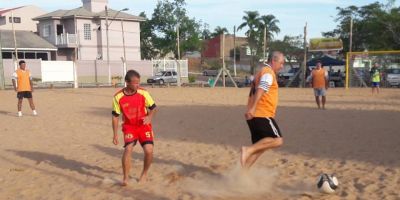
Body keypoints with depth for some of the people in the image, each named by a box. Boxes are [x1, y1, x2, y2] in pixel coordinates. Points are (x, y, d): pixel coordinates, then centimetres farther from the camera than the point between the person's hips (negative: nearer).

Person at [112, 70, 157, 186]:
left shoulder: (143, 93, -11)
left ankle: (144, 174, 16)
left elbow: (153, 107, 2)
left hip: (144, 126, 1)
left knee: (149, 150, -12)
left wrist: (149, 117, -19)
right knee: (128, 149, -21)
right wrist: (115, 135, -3)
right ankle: (125, 178, -3)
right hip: (129, 127, 0)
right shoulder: (118, 97, -12)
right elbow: (115, 116, -2)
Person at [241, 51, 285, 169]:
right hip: (262, 115, -10)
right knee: (277, 140, -11)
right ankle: (248, 150, -18)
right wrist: (252, 108, -35)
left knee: (260, 146, 12)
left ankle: (243, 171, 10)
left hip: (256, 115, 10)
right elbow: (260, 90, -23)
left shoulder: (262, 72, 24)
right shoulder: (268, 72, -8)